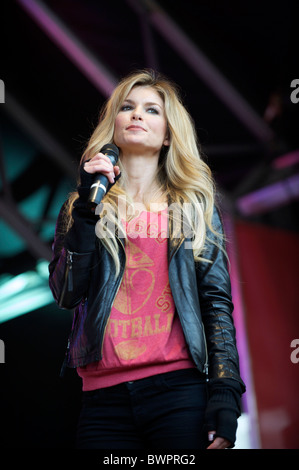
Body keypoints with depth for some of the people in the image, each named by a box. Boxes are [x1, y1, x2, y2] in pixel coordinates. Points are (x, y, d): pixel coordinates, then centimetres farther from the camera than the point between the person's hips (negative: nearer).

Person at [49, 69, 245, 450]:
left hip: (180, 391, 0)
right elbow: (66, 294, 0)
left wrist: (225, 394, -5)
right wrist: (88, 205, -6)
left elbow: (217, 300, 4)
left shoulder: (195, 204, 11)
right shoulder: (85, 204, 13)